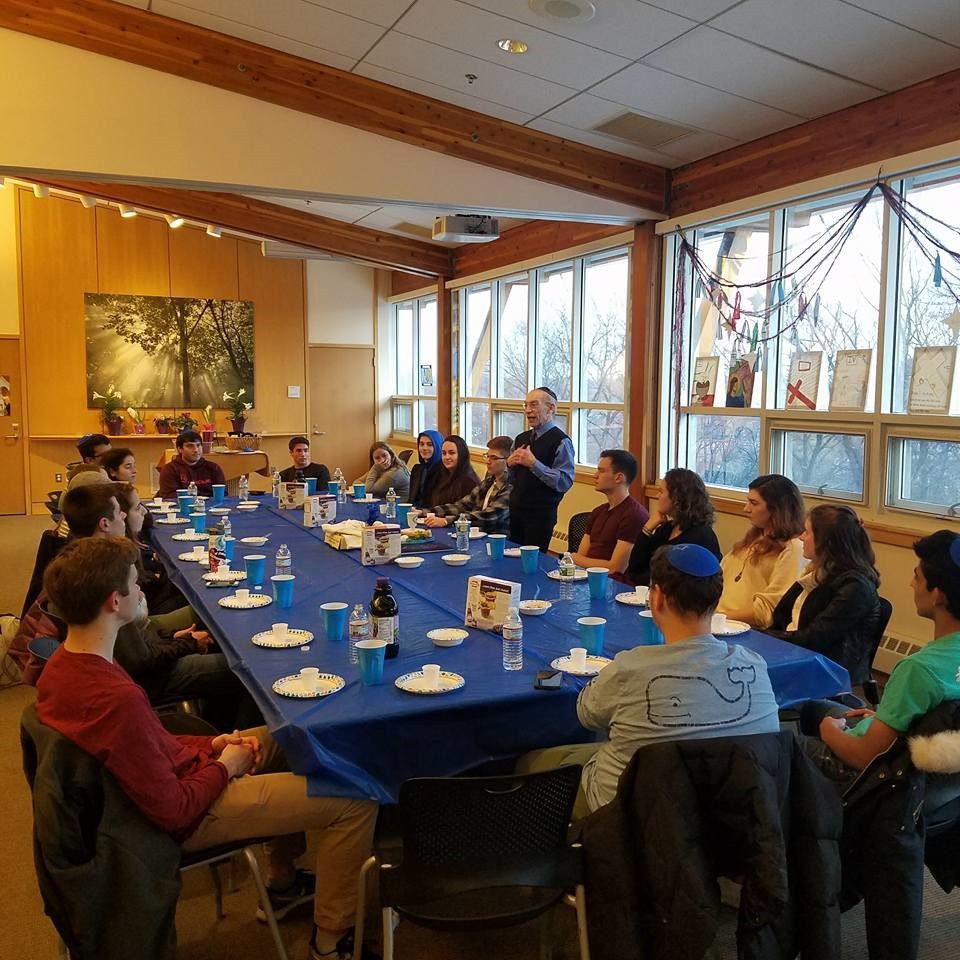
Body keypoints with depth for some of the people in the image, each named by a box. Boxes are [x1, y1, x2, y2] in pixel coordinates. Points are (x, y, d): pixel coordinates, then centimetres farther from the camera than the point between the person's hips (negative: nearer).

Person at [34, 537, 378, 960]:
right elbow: (172, 812, -28)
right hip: (187, 817, -10)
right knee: (356, 802, -10)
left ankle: (282, 878, 37)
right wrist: (225, 766, -11)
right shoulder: (119, 700, -36)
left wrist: (208, 744, 0)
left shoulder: (62, 664, -6)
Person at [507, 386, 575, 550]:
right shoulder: (521, 438, 11)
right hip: (515, 510, 6)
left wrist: (533, 464, -21)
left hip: (541, 515, -6)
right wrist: (510, 463, -2)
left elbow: (565, 482, -19)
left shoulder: (561, 441, -10)